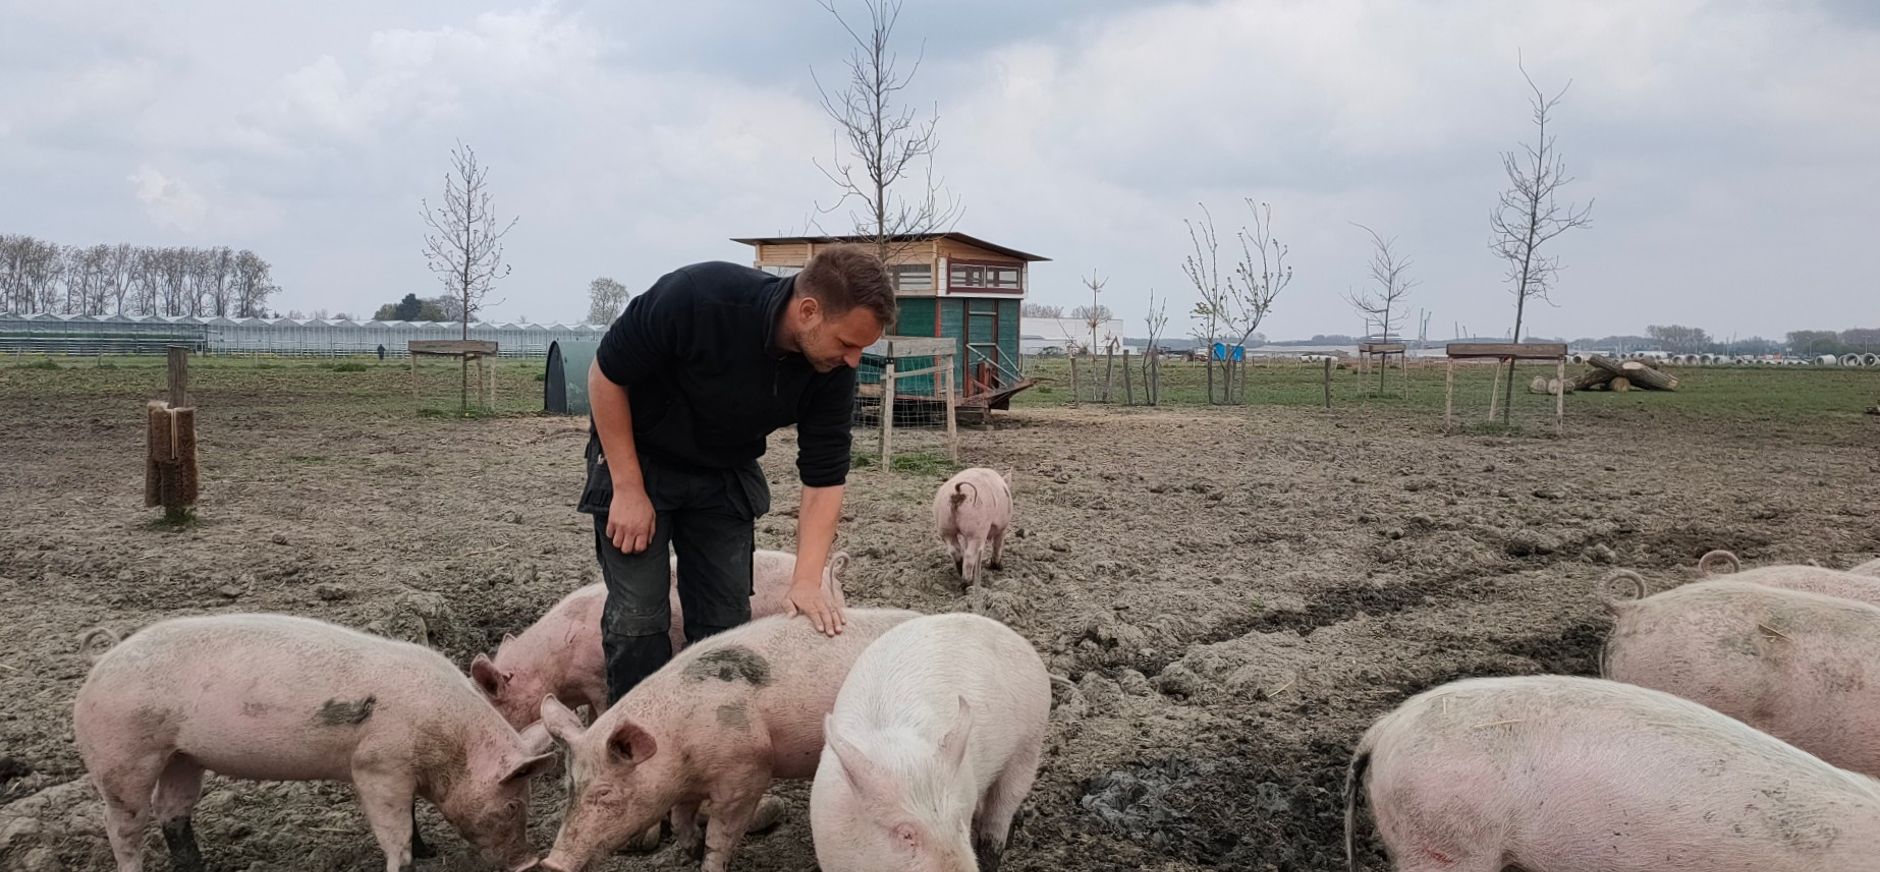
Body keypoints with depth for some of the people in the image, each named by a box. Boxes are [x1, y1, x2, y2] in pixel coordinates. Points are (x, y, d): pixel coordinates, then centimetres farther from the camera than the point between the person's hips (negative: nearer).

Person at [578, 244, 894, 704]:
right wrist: (627, 489, -19)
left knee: (726, 619, 1)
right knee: (638, 617, -10)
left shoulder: (835, 369, -19)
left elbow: (824, 478, -14)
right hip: (637, 458, -4)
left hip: (725, 474, 4)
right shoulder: (698, 295, -32)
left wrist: (808, 581, -25)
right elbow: (607, 374, -20)